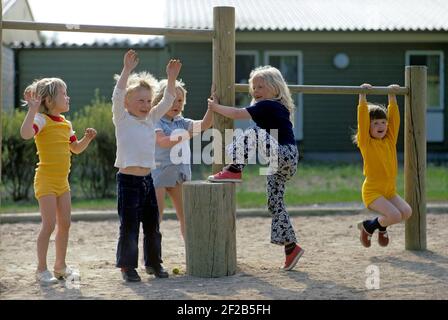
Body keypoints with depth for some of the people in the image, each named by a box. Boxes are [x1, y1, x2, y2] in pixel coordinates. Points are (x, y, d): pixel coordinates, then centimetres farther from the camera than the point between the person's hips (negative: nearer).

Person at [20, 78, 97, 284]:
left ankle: (60, 266, 22)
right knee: (49, 224, -9)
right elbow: (25, 134, -35)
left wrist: (87, 138, 5)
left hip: (62, 181, 8)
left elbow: (76, 149, 22)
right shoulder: (42, 120, -14)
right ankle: (42, 270, -1)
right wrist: (32, 109, -36)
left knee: (65, 224, 11)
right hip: (46, 180, -8)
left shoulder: (65, 123, 11)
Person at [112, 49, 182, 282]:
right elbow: (118, 96, -19)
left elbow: (167, 102, 8)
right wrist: (127, 70, -27)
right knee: (129, 225, -2)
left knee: (152, 224, 11)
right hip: (128, 179, -6)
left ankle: (153, 262, 22)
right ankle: (127, 266, 7)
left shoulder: (150, 119, 11)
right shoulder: (122, 119, -5)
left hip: (147, 179, 6)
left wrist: (171, 78, -3)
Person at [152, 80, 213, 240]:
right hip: (159, 171, -6)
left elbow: (204, 124, 0)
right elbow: (162, 141, -24)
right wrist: (185, 135, -26)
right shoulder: (156, 122, -9)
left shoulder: (181, 123, 10)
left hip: (179, 173, 7)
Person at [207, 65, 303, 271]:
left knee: (255, 133, -26)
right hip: (283, 162, 10)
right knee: (275, 203, 10)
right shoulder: (278, 107, 18)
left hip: (284, 155, -10)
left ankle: (234, 170, -22)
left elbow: (237, 114, -14)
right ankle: (291, 247, 12)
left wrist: (215, 107, -3)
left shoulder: (267, 106, -10)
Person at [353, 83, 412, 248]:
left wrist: (392, 96, 12)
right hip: (372, 191, -6)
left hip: (390, 190, 6)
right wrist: (363, 95, -13)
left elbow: (394, 117, 12)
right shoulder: (366, 142, -6)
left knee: (406, 212, -14)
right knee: (395, 216, -22)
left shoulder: (390, 140, 8)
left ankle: (382, 225, 16)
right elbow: (363, 118, -13)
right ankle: (368, 226, 6)